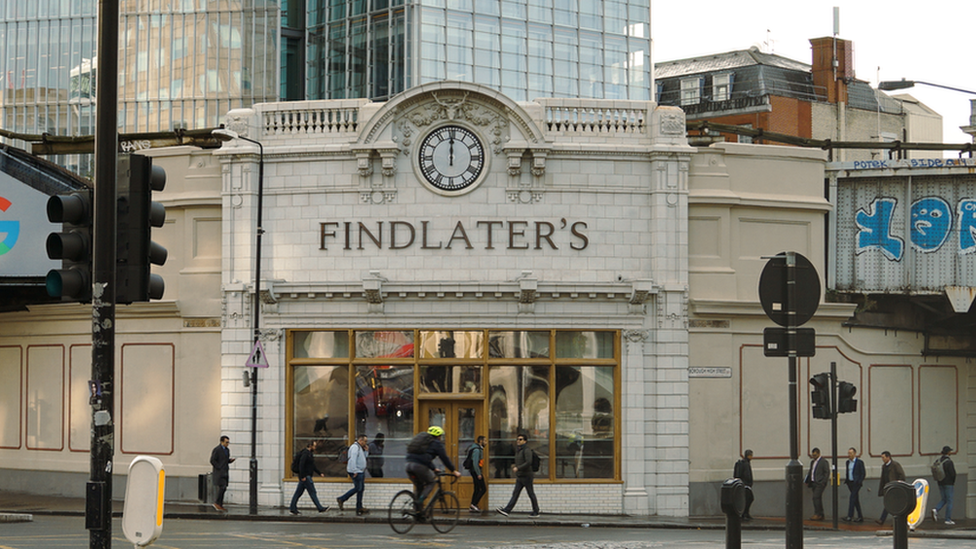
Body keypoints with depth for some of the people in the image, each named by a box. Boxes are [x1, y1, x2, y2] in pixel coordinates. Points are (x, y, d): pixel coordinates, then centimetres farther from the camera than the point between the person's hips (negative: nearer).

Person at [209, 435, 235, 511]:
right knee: (222, 487, -16)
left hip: (225, 472, 8)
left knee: (223, 489, 5)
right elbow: (212, 460, -13)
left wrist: (231, 460, 3)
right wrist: (219, 468, -16)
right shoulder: (217, 449, -10)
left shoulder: (227, 450, 15)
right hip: (219, 471, -8)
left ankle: (220, 505, 7)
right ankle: (217, 503, -8)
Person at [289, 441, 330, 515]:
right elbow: (301, 465, -22)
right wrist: (303, 476, -25)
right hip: (305, 477, -10)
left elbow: (313, 466, 25)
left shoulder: (310, 454, 18)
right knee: (312, 492, -8)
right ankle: (320, 508, -7)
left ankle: (292, 508, 12)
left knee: (299, 492, 10)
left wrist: (320, 473, 19)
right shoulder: (305, 453, -14)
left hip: (307, 476, 10)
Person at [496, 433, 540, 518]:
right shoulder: (518, 451, 15)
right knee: (515, 494, -1)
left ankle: (536, 512, 10)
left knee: (531, 494, 1)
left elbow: (529, 462, -23)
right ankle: (506, 510, -9)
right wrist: (516, 477, 21)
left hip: (526, 476, -8)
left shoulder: (527, 450, -12)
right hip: (519, 477, 8)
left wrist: (517, 468, -24)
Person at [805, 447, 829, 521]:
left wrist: (823, 482, -15)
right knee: (818, 499, 9)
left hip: (820, 483, -9)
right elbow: (810, 472, 24)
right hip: (813, 483, 9)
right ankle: (821, 515, 13)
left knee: (816, 497, -17)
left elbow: (827, 472, -9)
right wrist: (808, 481, 14)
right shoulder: (812, 462, 19)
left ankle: (817, 514, -16)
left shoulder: (823, 462, -6)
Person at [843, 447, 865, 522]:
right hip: (850, 483, 7)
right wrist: (846, 480, 9)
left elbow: (863, 473, -7)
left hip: (856, 483, -7)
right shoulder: (848, 462, 14)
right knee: (856, 500, 9)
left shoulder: (859, 462, -5)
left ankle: (850, 516, -20)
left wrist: (859, 482, -15)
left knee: (852, 498, -16)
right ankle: (860, 517, 14)